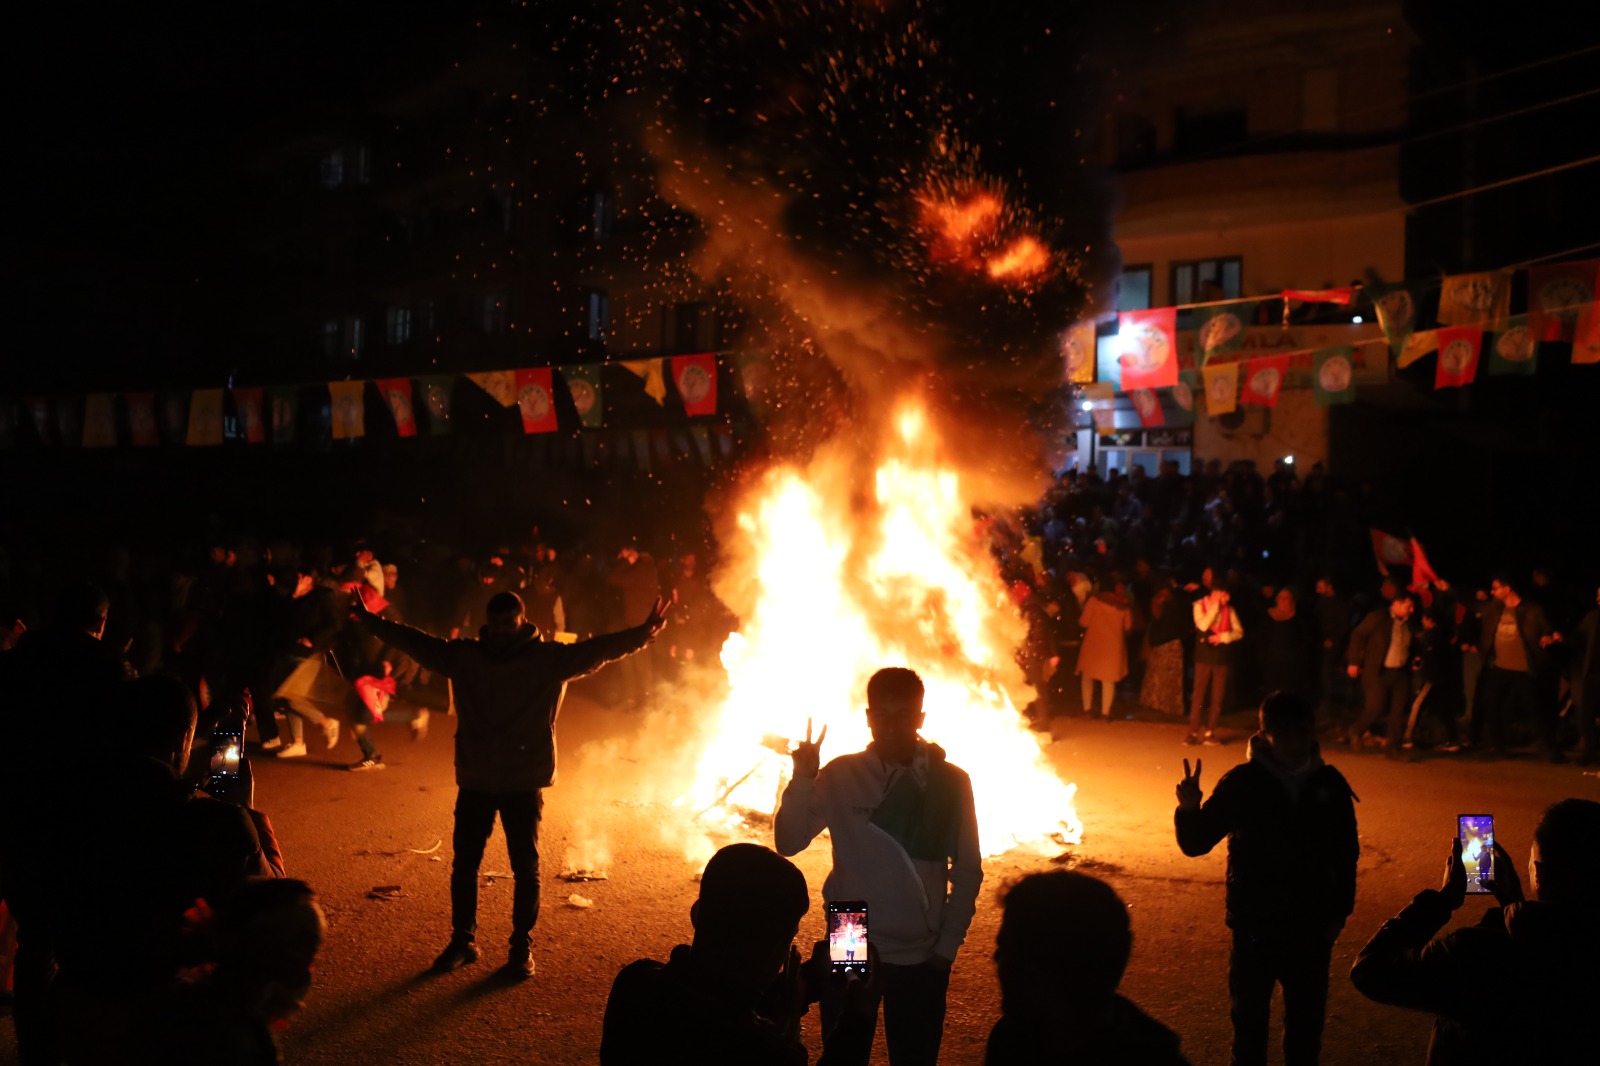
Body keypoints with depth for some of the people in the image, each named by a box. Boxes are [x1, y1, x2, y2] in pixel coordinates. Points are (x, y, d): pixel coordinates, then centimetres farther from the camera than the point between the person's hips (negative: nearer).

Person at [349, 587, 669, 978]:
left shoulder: (549, 659, -6)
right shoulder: (464, 657, 2)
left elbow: (596, 650, -17)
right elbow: (415, 641, 5)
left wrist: (643, 633, -32)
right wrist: (370, 621, -1)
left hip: (524, 782, -2)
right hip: (474, 780, 3)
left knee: (525, 868, 4)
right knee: (463, 864, 9)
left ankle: (522, 947, 19)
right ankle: (462, 941, 26)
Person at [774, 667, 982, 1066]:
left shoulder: (951, 782, -6)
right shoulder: (840, 775, -5)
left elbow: (967, 873, 0)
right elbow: (788, 842, -8)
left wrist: (947, 948, -2)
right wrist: (802, 780, -20)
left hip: (921, 958, 0)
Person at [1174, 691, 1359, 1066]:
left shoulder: (1330, 784, -3)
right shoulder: (1242, 782, -10)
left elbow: (1345, 854, 8)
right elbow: (1196, 843, -10)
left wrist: (1340, 911, 5)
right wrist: (1189, 810, -29)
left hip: (1311, 926, 2)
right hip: (1255, 925, -2)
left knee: (1307, 1019, 14)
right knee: (1250, 1016, 7)